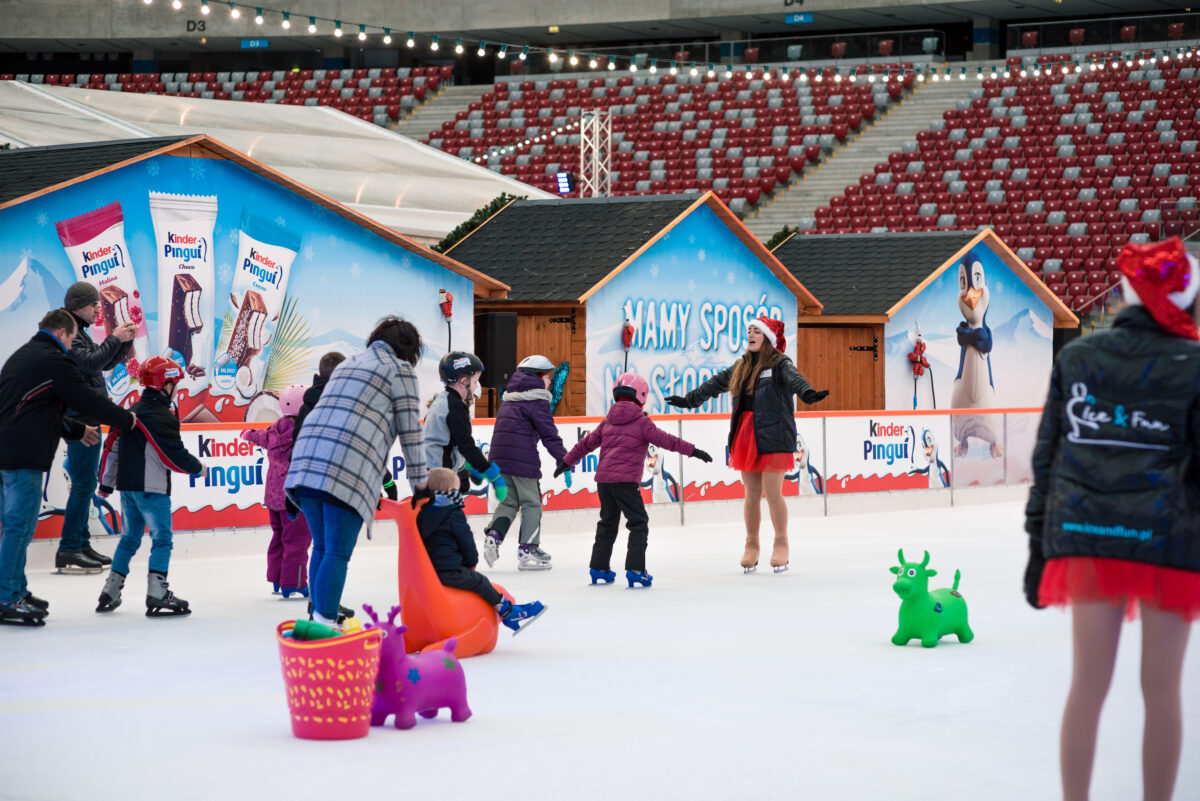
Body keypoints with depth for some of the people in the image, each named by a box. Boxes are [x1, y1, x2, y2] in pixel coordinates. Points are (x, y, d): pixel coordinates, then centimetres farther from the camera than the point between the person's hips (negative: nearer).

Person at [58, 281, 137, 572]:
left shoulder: (80, 333, 19)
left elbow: (106, 363, 23)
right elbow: (91, 363, -25)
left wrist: (125, 341, 8)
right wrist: (114, 339, -16)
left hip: (87, 419, 11)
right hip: (80, 420, -11)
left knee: (87, 483, 14)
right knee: (84, 483, -11)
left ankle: (81, 544, 19)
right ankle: (68, 551, -10)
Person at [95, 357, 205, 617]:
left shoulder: (132, 413, 12)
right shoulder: (162, 417, -13)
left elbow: (111, 446, 16)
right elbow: (174, 456, -16)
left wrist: (106, 483, 24)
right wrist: (198, 468, 2)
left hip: (127, 487, 8)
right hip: (152, 489, -8)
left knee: (130, 538, 17)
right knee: (162, 539, -6)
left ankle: (110, 592, 16)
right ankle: (157, 595, -15)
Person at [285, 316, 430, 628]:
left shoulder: (347, 365, 31)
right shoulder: (400, 369, 9)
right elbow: (411, 432, 7)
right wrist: (420, 485, 16)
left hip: (307, 461, 7)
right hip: (347, 472, -7)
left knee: (321, 547, 14)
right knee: (337, 553, -8)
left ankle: (318, 613, 14)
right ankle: (324, 625, -15)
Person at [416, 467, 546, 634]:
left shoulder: (422, 515, 12)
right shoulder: (454, 515, -13)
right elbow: (466, 542, -9)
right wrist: (472, 562, 11)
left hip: (430, 571, 9)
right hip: (449, 573, -9)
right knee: (480, 583, 3)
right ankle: (508, 612, 6)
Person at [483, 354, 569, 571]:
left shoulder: (509, 400, 20)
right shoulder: (536, 401, -6)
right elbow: (549, 434, -11)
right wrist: (565, 461, -11)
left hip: (499, 456, 7)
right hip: (522, 457, -7)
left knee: (509, 501, 15)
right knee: (532, 503, 2)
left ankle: (493, 535, -7)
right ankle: (527, 552, -1)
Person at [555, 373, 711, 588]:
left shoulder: (608, 421, 16)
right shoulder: (641, 421, -2)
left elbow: (587, 443, 23)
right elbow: (665, 440, -6)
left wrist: (567, 461, 34)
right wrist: (693, 451, -3)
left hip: (603, 479, 7)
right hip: (625, 479, -7)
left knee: (608, 522, 19)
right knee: (639, 523, -2)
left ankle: (598, 567, 24)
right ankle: (635, 569, -11)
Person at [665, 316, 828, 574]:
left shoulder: (780, 363, -4)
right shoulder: (741, 366, 16)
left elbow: (794, 378, -25)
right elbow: (716, 384, 27)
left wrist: (808, 393, -45)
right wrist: (689, 400, 33)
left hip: (773, 437, -6)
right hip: (745, 435, 6)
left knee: (772, 492, -7)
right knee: (752, 494, 8)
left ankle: (781, 543, 5)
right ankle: (751, 545, 16)